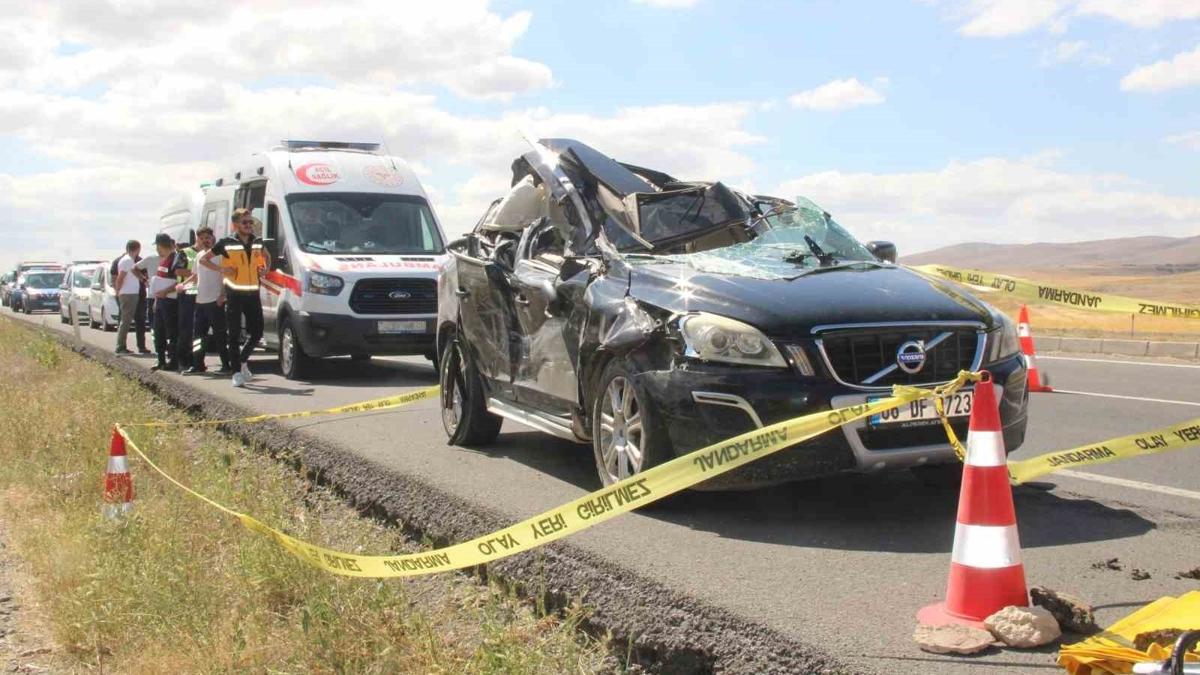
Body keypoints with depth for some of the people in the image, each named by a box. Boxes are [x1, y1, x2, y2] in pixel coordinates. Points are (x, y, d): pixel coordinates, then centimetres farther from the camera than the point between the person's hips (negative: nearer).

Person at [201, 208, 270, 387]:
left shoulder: (257, 242, 8)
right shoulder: (226, 243, -5)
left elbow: (267, 256, 29)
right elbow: (203, 259, 2)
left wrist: (265, 269, 10)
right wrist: (221, 269, -10)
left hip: (253, 293, 4)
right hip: (234, 294, -4)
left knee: (256, 333, 7)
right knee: (234, 335, -1)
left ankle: (242, 360, 30)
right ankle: (237, 373, 4)